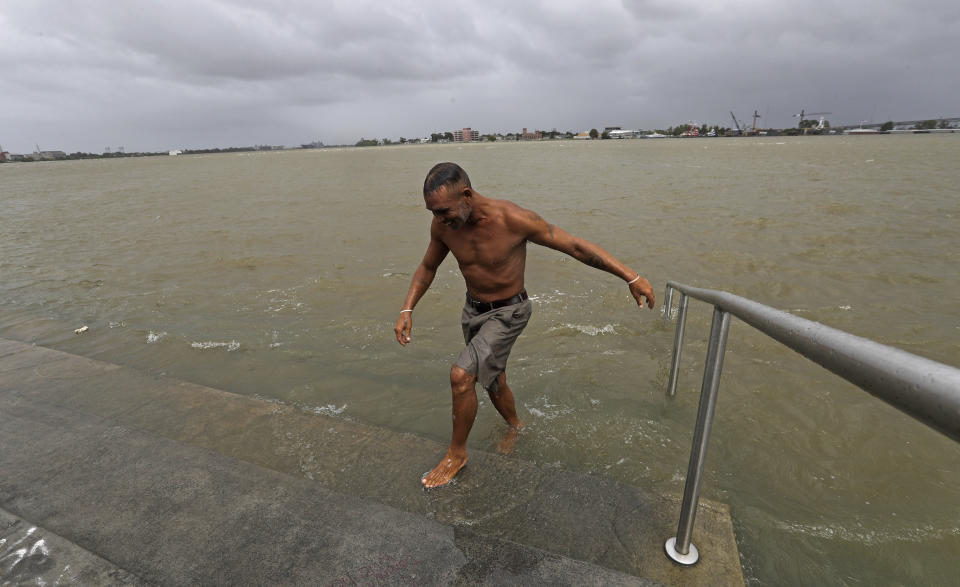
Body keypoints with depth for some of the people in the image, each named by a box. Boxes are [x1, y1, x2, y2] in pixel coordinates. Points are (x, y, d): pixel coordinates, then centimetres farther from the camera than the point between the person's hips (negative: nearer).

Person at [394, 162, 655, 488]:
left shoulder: (513, 219, -28)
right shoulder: (442, 224, -13)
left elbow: (576, 246, -19)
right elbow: (427, 267, 5)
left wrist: (631, 277, -18)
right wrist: (407, 309, -7)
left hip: (508, 313, -5)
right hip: (473, 308, 6)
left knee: (461, 375, -17)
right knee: (492, 379, 19)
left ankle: (456, 453, 6)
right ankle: (515, 426, 48)